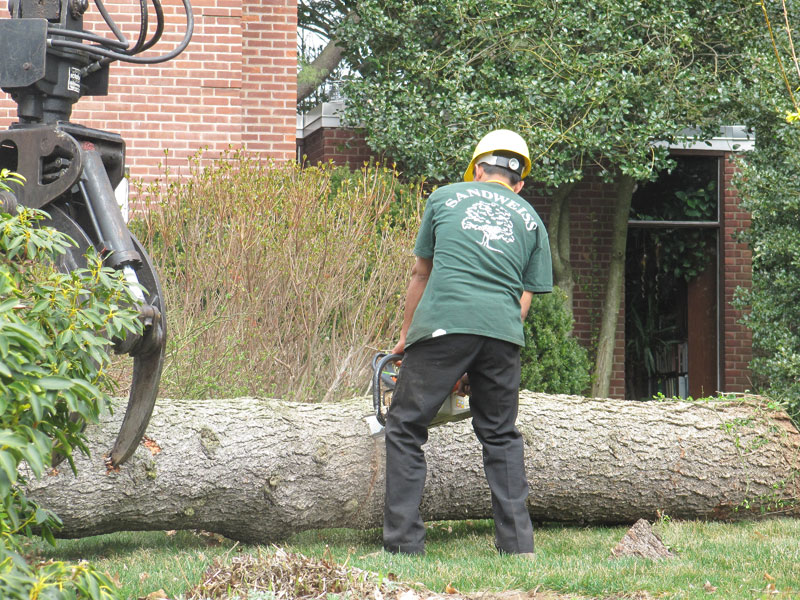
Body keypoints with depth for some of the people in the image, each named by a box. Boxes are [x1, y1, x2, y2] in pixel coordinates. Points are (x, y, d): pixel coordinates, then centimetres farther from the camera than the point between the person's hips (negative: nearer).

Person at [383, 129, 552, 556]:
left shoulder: (445, 197, 19)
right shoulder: (530, 220, 22)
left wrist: (405, 337, 36)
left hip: (442, 324, -2)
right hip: (502, 333, 2)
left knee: (405, 430, 6)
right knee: (501, 438, 16)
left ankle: (403, 544, -1)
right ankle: (517, 544, 11)